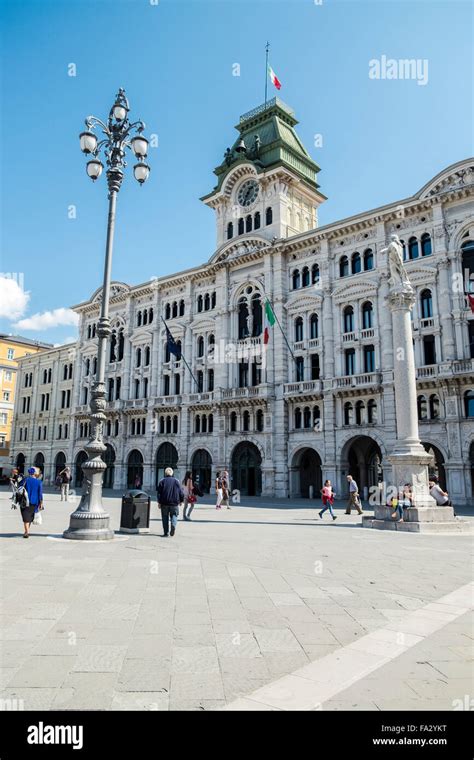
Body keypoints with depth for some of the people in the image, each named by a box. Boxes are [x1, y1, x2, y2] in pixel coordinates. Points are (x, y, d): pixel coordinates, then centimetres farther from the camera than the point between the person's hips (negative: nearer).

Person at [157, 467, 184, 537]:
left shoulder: (162, 481, 1)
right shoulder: (176, 481, 4)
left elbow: (159, 493, -3)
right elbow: (181, 492, 4)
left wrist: (159, 502, 1)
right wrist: (181, 501, 16)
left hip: (164, 503, 0)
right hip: (174, 503, 0)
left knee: (165, 517, 9)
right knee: (174, 515, 12)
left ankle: (166, 533, 7)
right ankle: (173, 525, -16)